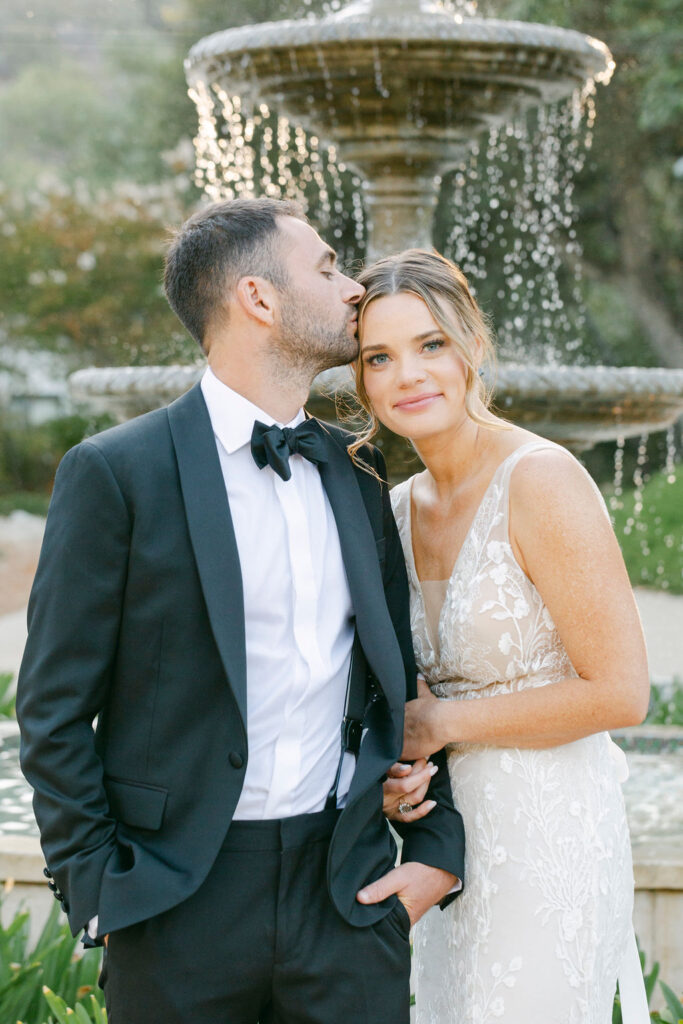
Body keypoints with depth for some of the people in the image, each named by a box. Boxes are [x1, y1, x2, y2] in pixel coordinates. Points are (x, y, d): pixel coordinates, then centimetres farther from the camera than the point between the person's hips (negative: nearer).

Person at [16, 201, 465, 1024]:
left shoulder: (355, 472, 10)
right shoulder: (115, 472, -7)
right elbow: (55, 708, -5)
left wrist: (438, 848, 8)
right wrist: (97, 892, -7)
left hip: (351, 892, 4)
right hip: (182, 897, -4)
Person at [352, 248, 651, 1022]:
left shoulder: (542, 481, -15)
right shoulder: (399, 505, 8)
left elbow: (620, 692, -18)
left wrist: (443, 723, -11)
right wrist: (394, 769, -3)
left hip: (547, 841, -7)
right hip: (456, 838, 7)